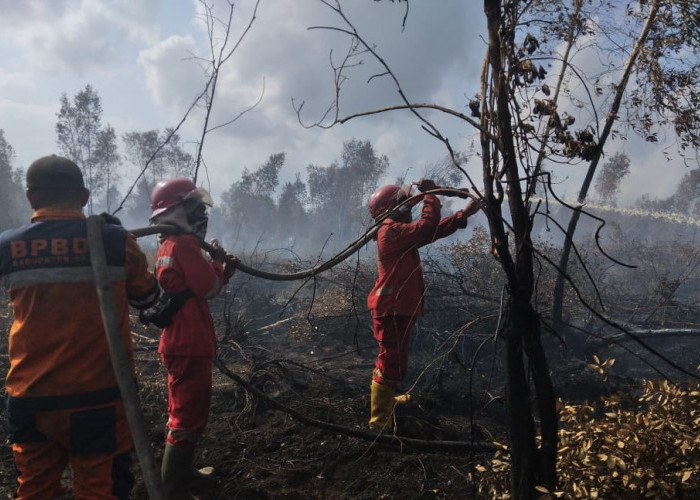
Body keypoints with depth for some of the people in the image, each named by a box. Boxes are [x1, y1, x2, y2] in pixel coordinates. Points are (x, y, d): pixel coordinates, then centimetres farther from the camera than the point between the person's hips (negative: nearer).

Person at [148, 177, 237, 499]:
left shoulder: (168, 245, 15)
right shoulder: (183, 244, -16)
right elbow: (208, 289, -18)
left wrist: (222, 270, 4)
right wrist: (219, 262, -2)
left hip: (180, 342, 11)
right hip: (189, 345, -11)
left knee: (184, 411, 20)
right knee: (189, 416, -5)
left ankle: (179, 473, 32)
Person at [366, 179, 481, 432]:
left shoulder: (398, 232, 15)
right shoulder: (392, 231, -17)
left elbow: (434, 231, 18)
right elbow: (428, 227, -27)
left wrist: (464, 214, 15)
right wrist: (429, 194, -15)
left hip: (398, 308, 11)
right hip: (392, 309, -11)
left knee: (393, 358, 26)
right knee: (392, 361, -8)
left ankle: (385, 400, 45)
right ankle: (380, 422, -1)